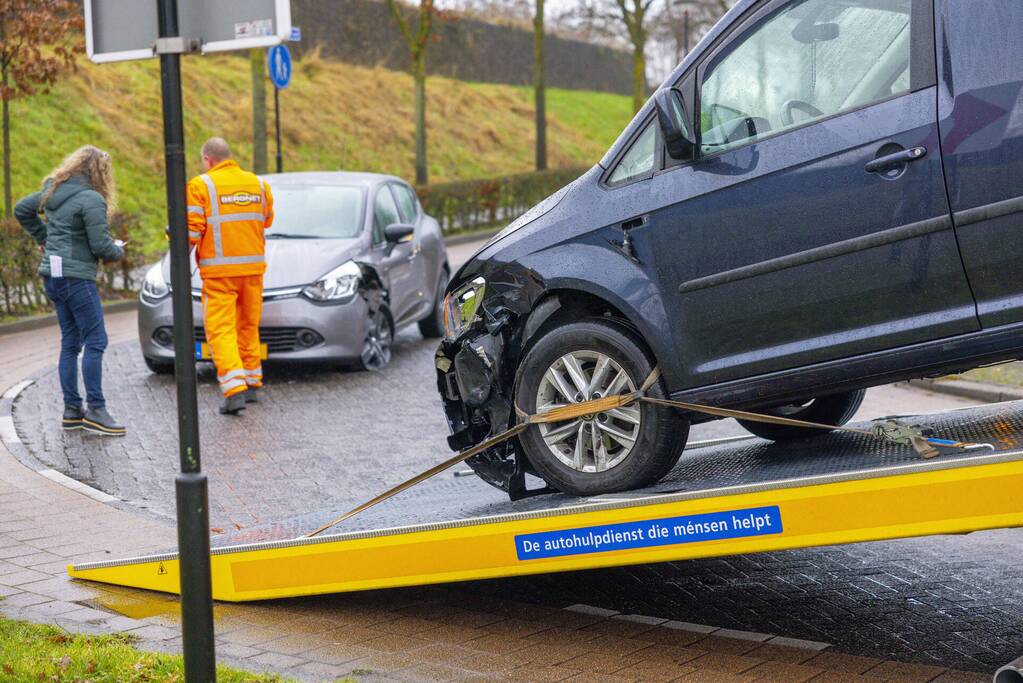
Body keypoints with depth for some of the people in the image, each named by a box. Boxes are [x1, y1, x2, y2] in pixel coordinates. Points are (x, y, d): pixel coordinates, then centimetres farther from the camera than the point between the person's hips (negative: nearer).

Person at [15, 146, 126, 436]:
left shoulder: (53, 191, 12)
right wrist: (119, 250, 5)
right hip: (76, 276, -9)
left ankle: (72, 410, 14)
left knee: (70, 342, 12)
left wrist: (43, 237, 25)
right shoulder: (91, 200, -14)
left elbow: (22, 209, 26)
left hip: (53, 275, 9)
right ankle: (95, 410, -6)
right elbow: (101, 246, -15)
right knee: (95, 341, -5)